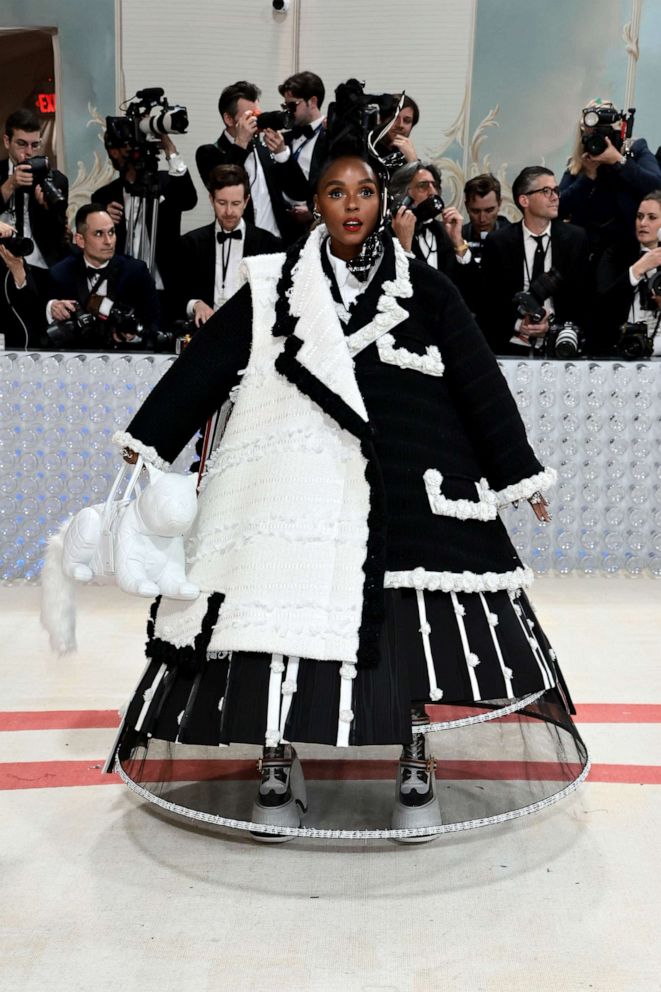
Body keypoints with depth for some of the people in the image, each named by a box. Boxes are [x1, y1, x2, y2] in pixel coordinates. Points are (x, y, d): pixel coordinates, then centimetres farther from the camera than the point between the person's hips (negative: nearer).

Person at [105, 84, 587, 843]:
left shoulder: (424, 289, 6)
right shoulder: (274, 287, 6)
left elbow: (478, 380, 6)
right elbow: (209, 361, 5)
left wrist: (517, 473, 5)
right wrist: (148, 440, 4)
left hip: (403, 483, 0)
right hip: (299, 482, 0)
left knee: (409, 630, 1)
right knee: (286, 617, 1)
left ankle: (415, 773, 20)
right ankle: (278, 774, 19)